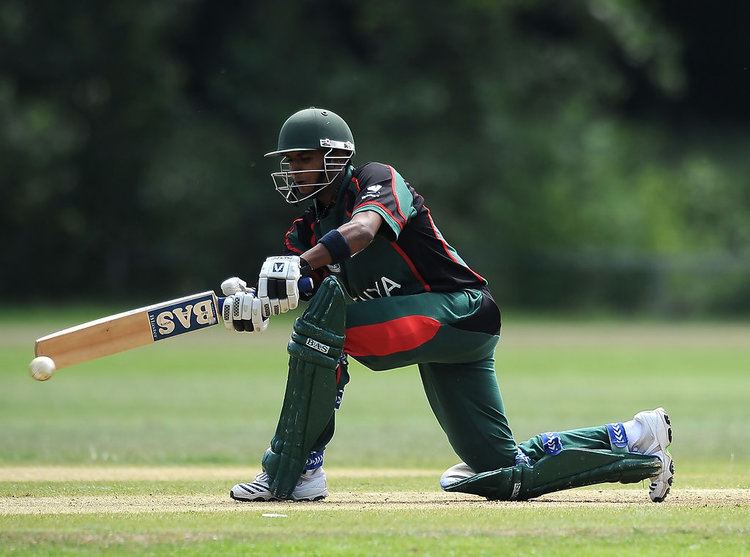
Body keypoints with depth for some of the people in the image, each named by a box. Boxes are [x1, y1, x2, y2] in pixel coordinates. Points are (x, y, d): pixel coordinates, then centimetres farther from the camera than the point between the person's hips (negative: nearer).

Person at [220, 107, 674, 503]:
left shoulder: (377, 180, -8)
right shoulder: (308, 231, 14)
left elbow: (361, 231, -30)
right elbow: (286, 295, -1)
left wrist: (299, 265, -44)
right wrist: (250, 302, -24)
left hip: (460, 310, -9)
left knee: (327, 311, -26)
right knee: (510, 475, 4)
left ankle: (291, 471, -23)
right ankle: (632, 441, 19)